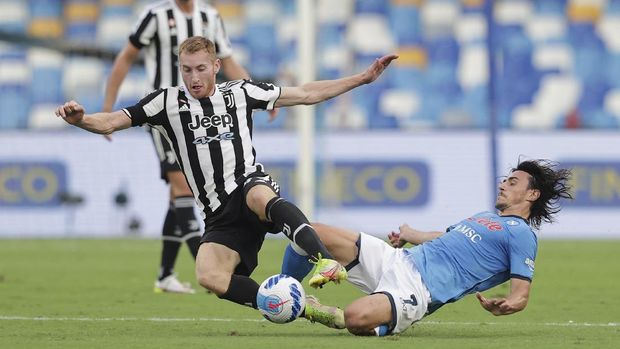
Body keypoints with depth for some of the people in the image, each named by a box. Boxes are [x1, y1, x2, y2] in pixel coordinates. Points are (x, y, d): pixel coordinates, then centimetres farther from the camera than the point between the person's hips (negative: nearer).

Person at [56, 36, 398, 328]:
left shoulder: (240, 93, 11)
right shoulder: (168, 101, 9)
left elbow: (305, 94, 19)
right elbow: (111, 122, 3)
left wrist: (363, 78, 17)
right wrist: (80, 119, -19)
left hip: (251, 183, -2)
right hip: (220, 217, 2)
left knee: (259, 196, -41)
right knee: (208, 276, -27)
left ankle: (326, 261, -53)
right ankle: (300, 309, -22)